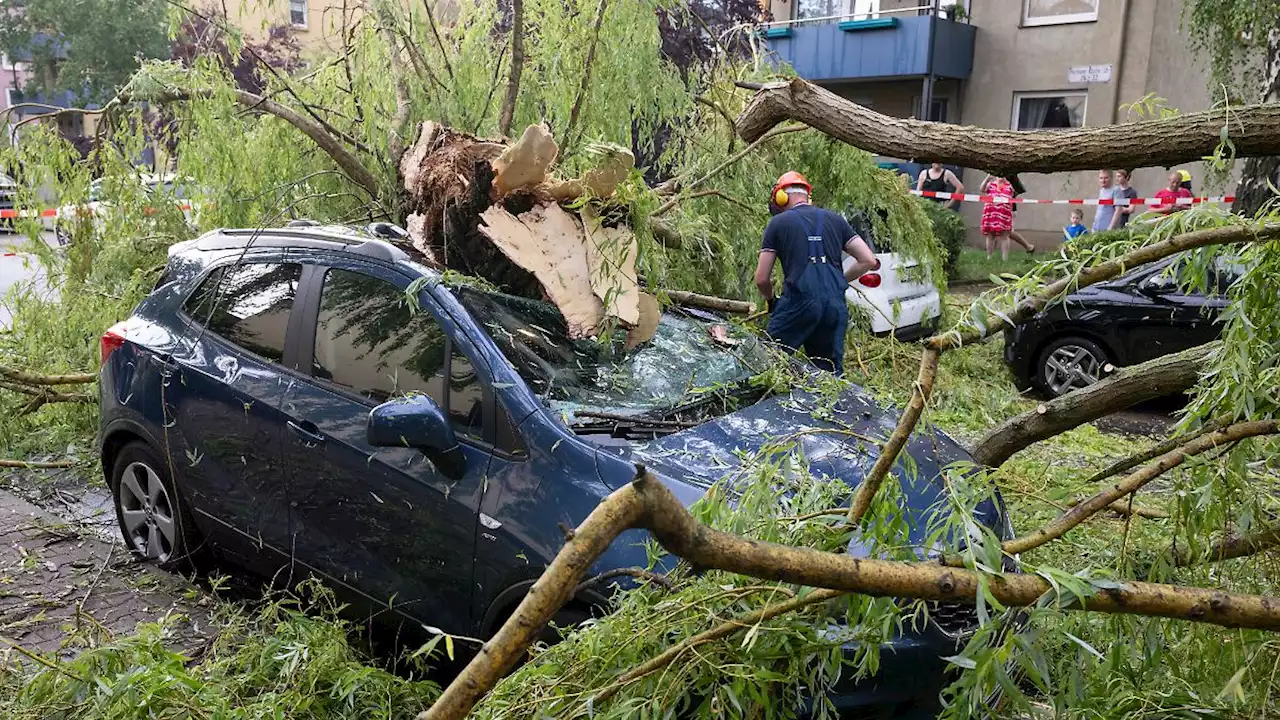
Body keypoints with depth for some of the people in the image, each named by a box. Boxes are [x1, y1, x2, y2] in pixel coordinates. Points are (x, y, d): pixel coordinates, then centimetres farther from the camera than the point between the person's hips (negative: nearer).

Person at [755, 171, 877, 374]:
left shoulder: (778, 223, 8)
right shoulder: (835, 220, 18)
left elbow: (762, 279, 7)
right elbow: (869, 261, 13)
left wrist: (770, 300, 26)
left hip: (798, 303, -4)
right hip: (836, 306, 4)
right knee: (832, 372, 11)